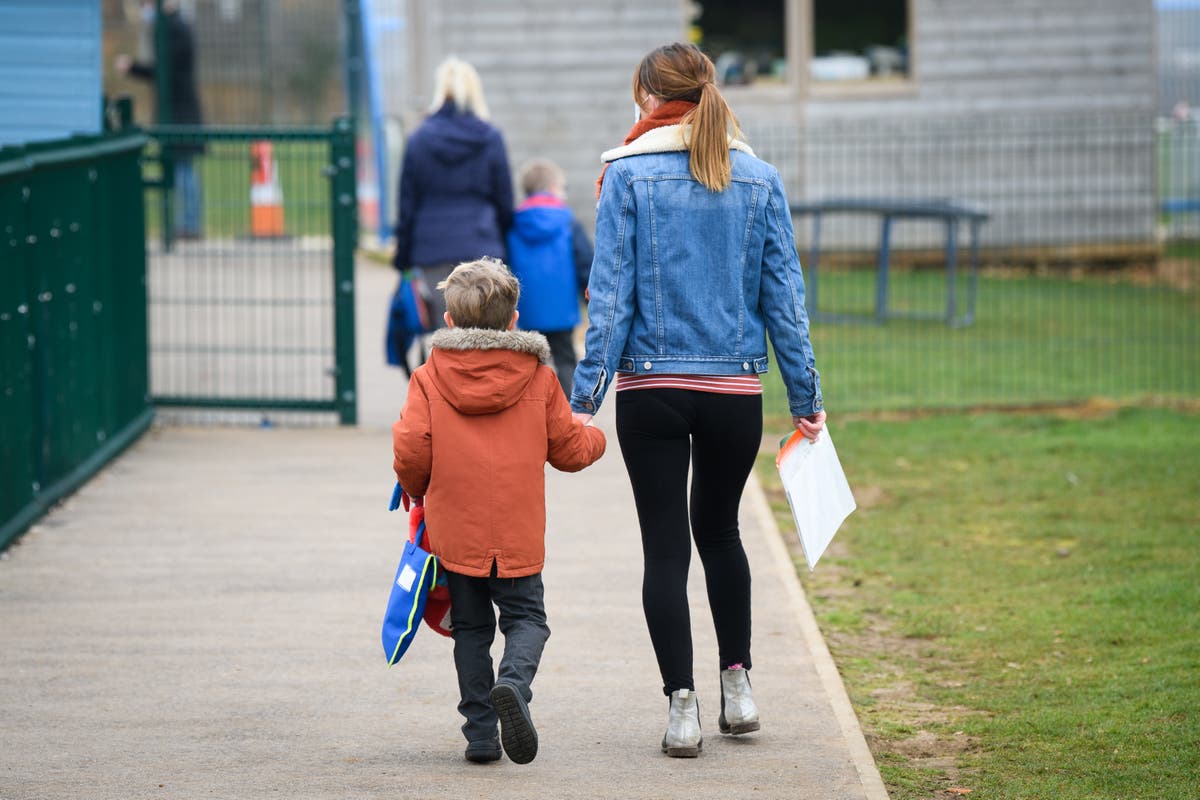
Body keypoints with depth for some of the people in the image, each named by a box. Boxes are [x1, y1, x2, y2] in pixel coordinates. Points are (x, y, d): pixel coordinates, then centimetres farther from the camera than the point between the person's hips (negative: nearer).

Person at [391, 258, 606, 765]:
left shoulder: (429, 378, -2)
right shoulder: (539, 378, 1)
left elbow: (411, 453, -7)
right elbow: (569, 451, 8)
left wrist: (418, 491, 14)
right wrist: (595, 437, 31)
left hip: (455, 531, 1)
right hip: (518, 533, 0)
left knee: (471, 628, 13)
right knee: (526, 617, 10)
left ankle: (480, 731, 8)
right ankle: (513, 684, -21)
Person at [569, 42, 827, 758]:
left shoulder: (628, 175, -5)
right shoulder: (760, 179, 3)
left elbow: (612, 293, -8)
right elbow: (784, 296, 4)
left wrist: (586, 395, -7)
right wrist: (805, 396, 10)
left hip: (651, 387, -2)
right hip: (736, 388, 3)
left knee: (665, 546, 3)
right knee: (720, 531, 22)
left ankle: (683, 706, -1)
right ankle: (738, 685, 22)